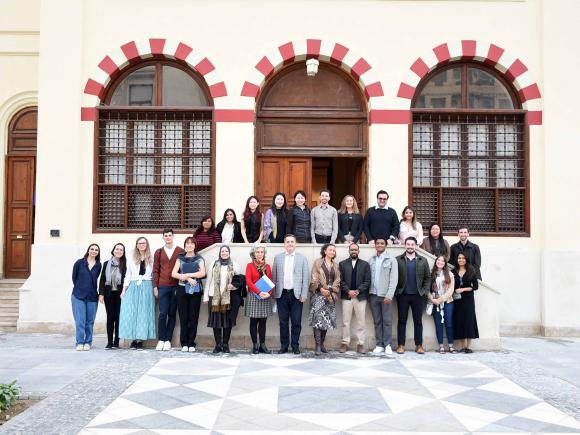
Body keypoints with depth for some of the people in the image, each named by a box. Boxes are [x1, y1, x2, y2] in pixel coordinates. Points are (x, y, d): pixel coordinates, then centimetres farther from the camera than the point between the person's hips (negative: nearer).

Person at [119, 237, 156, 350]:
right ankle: (133, 339, 3)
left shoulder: (151, 259, 8)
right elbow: (127, 275, 13)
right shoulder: (131, 259, 13)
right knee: (131, 313, -4)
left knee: (144, 313, -4)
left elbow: (154, 275, 6)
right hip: (133, 287, 1)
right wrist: (124, 290, 5)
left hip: (146, 288, -1)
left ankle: (140, 339, 0)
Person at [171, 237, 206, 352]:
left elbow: (202, 273, -7)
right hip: (182, 290, 1)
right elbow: (173, 274, 0)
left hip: (195, 291, -1)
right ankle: (184, 343, 5)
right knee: (183, 317, -1)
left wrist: (186, 275, -9)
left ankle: (191, 343, 5)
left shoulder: (199, 259, 9)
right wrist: (188, 278, -11)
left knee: (193, 317, -1)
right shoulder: (180, 259, 12)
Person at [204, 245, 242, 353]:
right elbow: (209, 280, 7)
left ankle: (225, 344, 8)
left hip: (229, 297, 0)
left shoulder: (234, 265, 6)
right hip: (214, 296, 1)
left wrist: (234, 285, -11)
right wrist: (206, 296, 3)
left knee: (227, 321, 0)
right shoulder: (214, 264, 8)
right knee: (216, 320, 0)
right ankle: (218, 344, 6)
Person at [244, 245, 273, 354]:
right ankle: (255, 346, 4)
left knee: (263, 322, 5)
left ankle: (262, 345, 9)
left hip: (265, 297, 3)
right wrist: (259, 292, -18)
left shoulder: (267, 266, 12)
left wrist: (269, 293, -10)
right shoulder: (250, 266, 2)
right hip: (253, 296, -3)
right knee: (254, 322, 0)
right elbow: (248, 281, -8)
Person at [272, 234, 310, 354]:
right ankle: (284, 345, 15)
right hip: (282, 294, 1)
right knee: (283, 322, 6)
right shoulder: (278, 258, 9)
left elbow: (305, 278, 2)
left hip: (296, 294, -1)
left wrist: (303, 295, -5)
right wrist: (274, 293, 3)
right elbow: (274, 277, 9)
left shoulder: (302, 258, 5)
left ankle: (295, 346, 12)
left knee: (296, 322, 1)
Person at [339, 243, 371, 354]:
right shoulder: (342, 264, 9)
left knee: (360, 322, 1)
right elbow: (341, 280, 2)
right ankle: (345, 343, 8)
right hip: (347, 296, 0)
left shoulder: (365, 264, 8)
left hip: (360, 296, 0)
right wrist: (348, 291, -11)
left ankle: (360, 344, 5)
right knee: (346, 322, 2)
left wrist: (357, 291, -10)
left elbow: (367, 281, 1)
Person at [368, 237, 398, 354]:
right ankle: (379, 345, 13)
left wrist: (389, 295, -14)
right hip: (373, 295, 3)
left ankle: (387, 345, 7)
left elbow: (394, 279, -7)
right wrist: (368, 293, 0)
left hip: (385, 295, -3)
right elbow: (368, 278, 8)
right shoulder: (371, 260, 9)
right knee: (377, 321, 7)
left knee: (387, 321, 0)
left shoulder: (391, 259, -2)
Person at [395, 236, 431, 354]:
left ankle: (419, 345, 12)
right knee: (402, 320, 3)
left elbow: (428, 277, 7)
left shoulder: (423, 261, 7)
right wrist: (397, 291, -8)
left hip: (418, 295, 1)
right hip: (403, 295, -1)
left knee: (418, 321, 6)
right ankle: (401, 345, 7)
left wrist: (425, 291, -2)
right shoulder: (398, 260, 0)